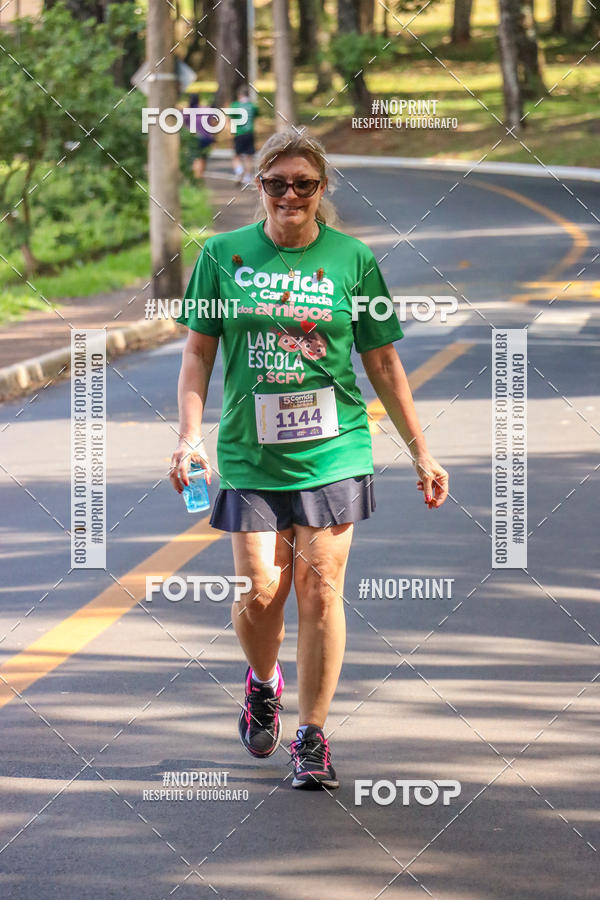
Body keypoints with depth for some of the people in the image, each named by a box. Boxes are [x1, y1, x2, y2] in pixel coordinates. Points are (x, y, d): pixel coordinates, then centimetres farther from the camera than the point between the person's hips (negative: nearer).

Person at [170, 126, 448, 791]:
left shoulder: (352, 260, 2)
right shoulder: (224, 255, 3)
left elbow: (382, 363, 8)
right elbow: (198, 351, 8)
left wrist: (420, 453, 10)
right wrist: (189, 436, -4)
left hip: (333, 452, 0)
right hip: (250, 453, 0)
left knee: (320, 588, -3)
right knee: (260, 591, -3)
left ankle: (312, 736, 7)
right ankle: (262, 683, 30)